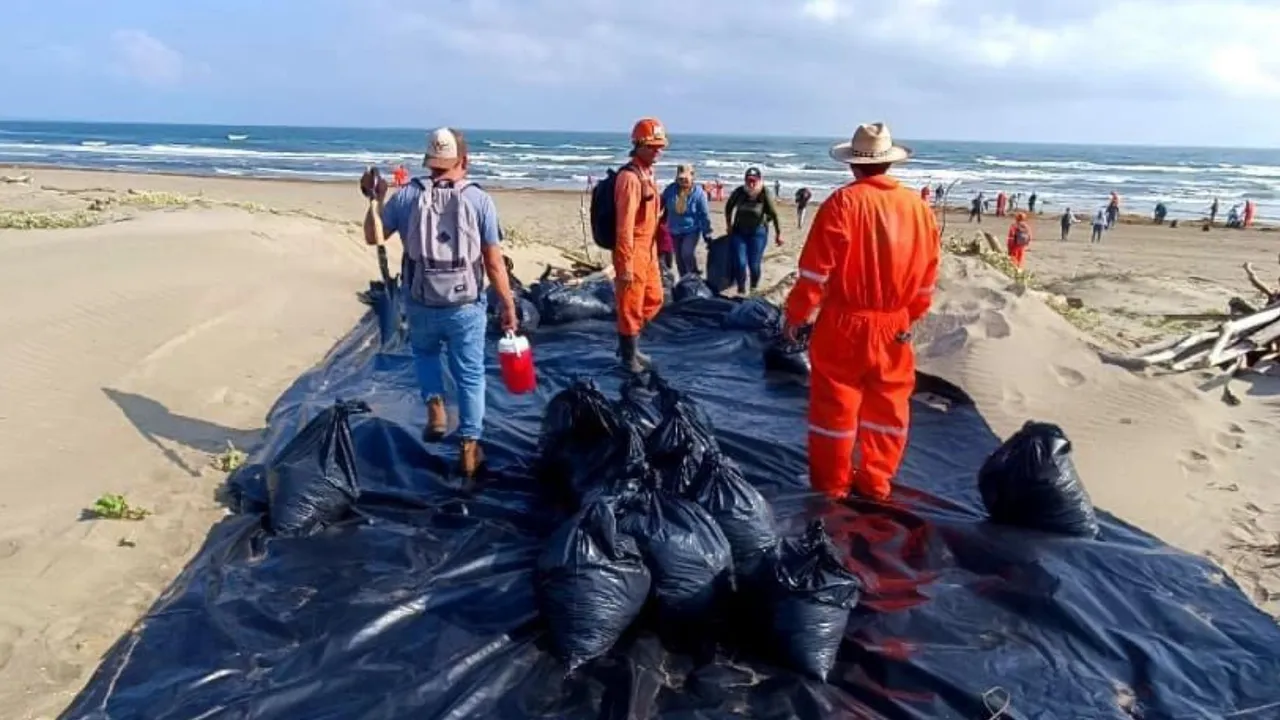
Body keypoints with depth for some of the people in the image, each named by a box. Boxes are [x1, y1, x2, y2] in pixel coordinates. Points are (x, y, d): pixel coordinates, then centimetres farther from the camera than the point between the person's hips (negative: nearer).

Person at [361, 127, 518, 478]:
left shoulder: (407, 196, -2)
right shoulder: (480, 200, -7)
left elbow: (373, 237, 9)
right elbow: (494, 261, -8)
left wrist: (375, 199, 21)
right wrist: (508, 305, 1)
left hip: (420, 305, 2)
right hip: (466, 307, -1)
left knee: (424, 353, 32)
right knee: (470, 375, 13)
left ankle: (435, 406, 15)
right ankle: (470, 447, 15)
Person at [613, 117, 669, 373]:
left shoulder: (648, 174, 12)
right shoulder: (630, 177, -19)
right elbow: (624, 225, -23)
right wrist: (625, 265, -23)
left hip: (649, 250, 10)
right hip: (633, 251, -10)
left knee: (653, 300, 20)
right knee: (631, 307, 3)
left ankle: (629, 344, 34)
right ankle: (628, 357, 18)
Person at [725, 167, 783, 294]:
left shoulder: (764, 194, -17)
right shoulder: (739, 192, -11)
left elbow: (773, 214, -11)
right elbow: (729, 207, 7)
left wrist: (778, 234, -7)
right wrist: (729, 225, 12)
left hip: (758, 232, -2)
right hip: (739, 231, 2)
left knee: (754, 264, -1)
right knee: (740, 263, -7)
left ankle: (754, 289, 25)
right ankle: (741, 291, 8)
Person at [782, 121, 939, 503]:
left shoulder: (844, 202, -12)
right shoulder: (918, 206, 4)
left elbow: (817, 269, -14)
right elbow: (928, 272, 10)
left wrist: (797, 312, -3)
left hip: (845, 324, -5)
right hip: (894, 327, 5)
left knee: (835, 404, 7)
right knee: (887, 405, 16)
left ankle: (832, 484, 16)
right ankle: (875, 481, 26)